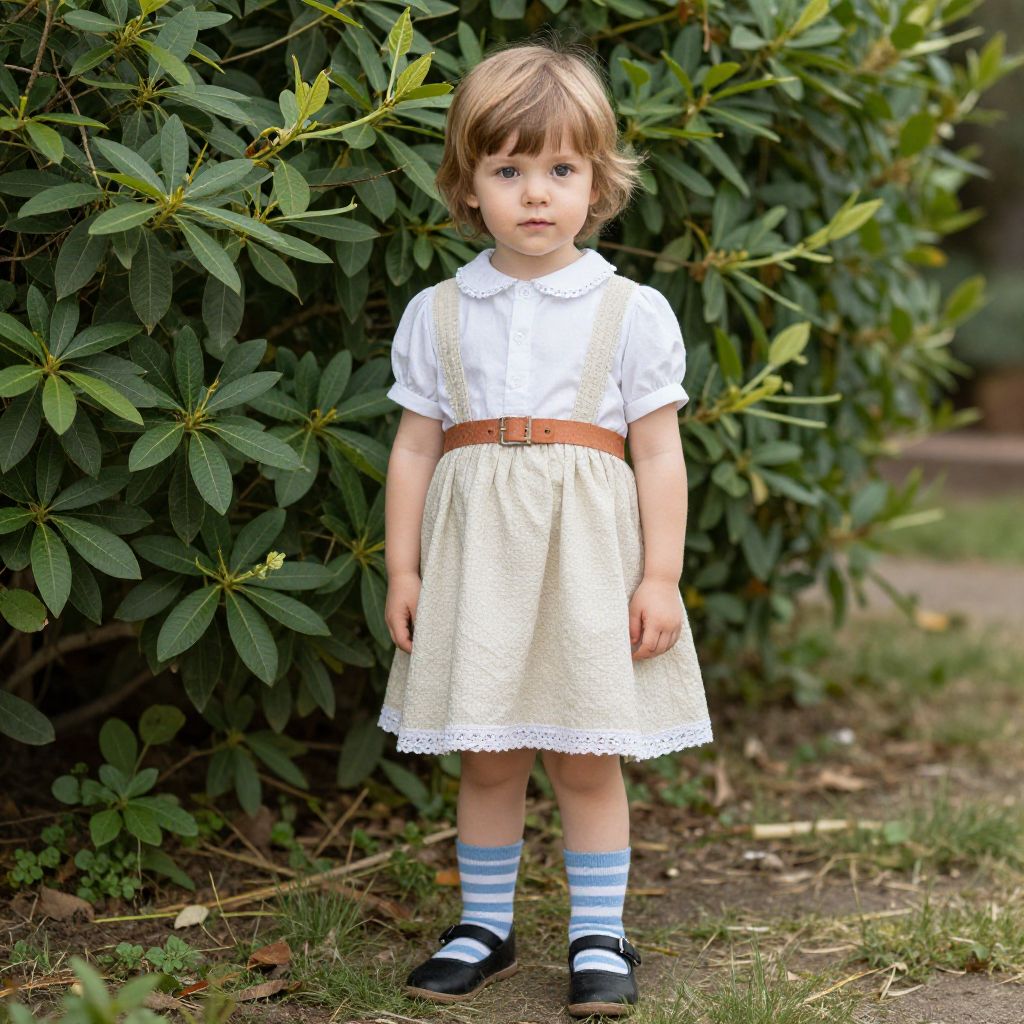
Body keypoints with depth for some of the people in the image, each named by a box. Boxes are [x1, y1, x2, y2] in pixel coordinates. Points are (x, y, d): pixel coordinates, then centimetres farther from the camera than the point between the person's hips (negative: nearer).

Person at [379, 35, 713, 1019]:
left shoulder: (632, 312, 2)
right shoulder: (437, 314, 7)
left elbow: (659, 455, 2)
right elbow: (413, 447, 9)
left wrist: (661, 575, -3)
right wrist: (402, 566, 5)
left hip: (587, 554, -2)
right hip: (474, 556, 2)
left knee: (586, 760, 2)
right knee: (486, 759, 7)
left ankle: (598, 938, 16)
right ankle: (484, 928, 23)